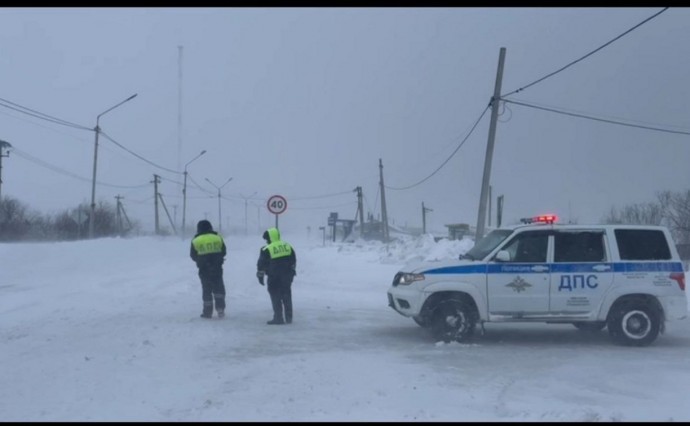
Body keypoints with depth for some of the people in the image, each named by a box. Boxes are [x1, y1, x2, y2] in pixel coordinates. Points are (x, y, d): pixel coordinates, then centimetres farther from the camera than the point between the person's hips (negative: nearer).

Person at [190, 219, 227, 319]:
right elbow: (223, 252, 7)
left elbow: (193, 256, 3)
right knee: (218, 287, 12)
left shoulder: (196, 240, -4)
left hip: (204, 269, -1)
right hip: (217, 267, 1)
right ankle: (220, 308, 2)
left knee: (207, 289, 7)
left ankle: (208, 311, 8)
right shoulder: (217, 237, 0)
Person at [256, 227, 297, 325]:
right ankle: (289, 318, 19)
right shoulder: (287, 246, 6)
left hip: (274, 278, -5)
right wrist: (292, 271, 24)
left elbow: (261, 264, -8)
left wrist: (260, 276, 3)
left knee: (276, 297, 4)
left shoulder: (266, 249, -11)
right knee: (287, 296, 14)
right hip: (287, 276, 5)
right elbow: (293, 260, 14)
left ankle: (278, 318, 2)